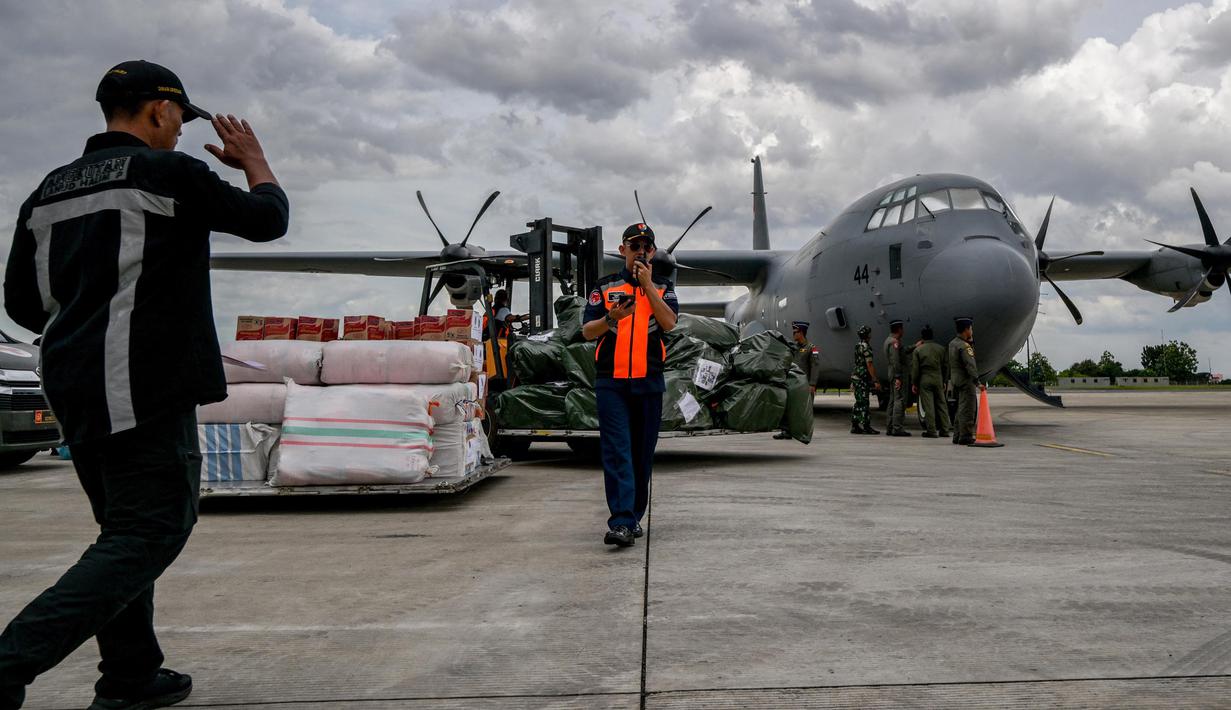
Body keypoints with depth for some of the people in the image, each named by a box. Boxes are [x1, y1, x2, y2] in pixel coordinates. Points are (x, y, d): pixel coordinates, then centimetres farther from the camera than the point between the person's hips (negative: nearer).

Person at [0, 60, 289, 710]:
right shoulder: (168, 172, -7)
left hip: (72, 387, 8)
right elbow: (267, 219, 3)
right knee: (151, 532, -5)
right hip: (143, 387, -8)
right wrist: (254, 161, 20)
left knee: (125, 528, 17)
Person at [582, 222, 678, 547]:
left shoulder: (663, 288, 11)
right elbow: (587, 331, 5)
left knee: (642, 453, 8)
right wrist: (611, 317, -14)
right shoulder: (605, 286, 9)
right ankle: (620, 523, -16)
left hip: (649, 381, 2)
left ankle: (634, 517, 20)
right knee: (617, 451, -10)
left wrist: (648, 284, -10)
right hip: (611, 380, -1)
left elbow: (668, 323, -7)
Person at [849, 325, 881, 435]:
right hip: (862, 379, -9)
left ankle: (855, 426, 11)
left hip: (855, 377, 9)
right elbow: (869, 365, -18)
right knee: (863, 403, -7)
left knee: (859, 403, 11)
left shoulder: (858, 346, 15)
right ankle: (866, 426, -6)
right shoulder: (866, 347, -14)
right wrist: (875, 381, -17)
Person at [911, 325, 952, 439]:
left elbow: (915, 368, -4)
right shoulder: (940, 348, 6)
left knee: (928, 406, -2)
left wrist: (914, 383, 3)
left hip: (924, 380, -3)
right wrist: (944, 381, 17)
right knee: (941, 404, 10)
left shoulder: (918, 350, -3)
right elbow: (946, 366, 9)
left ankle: (932, 431, -2)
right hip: (938, 379, 3)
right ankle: (944, 430, 13)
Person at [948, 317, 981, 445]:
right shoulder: (964, 346, -17)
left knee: (961, 409, 16)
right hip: (966, 382, -9)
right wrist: (978, 382, -22)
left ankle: (958, 436, 18)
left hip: (956, 381, 9)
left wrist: (970, 340, 9)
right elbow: (970, 366, -22)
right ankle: (966, 436, -5)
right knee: (967, 410, -6)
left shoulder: (953, 343, 11)